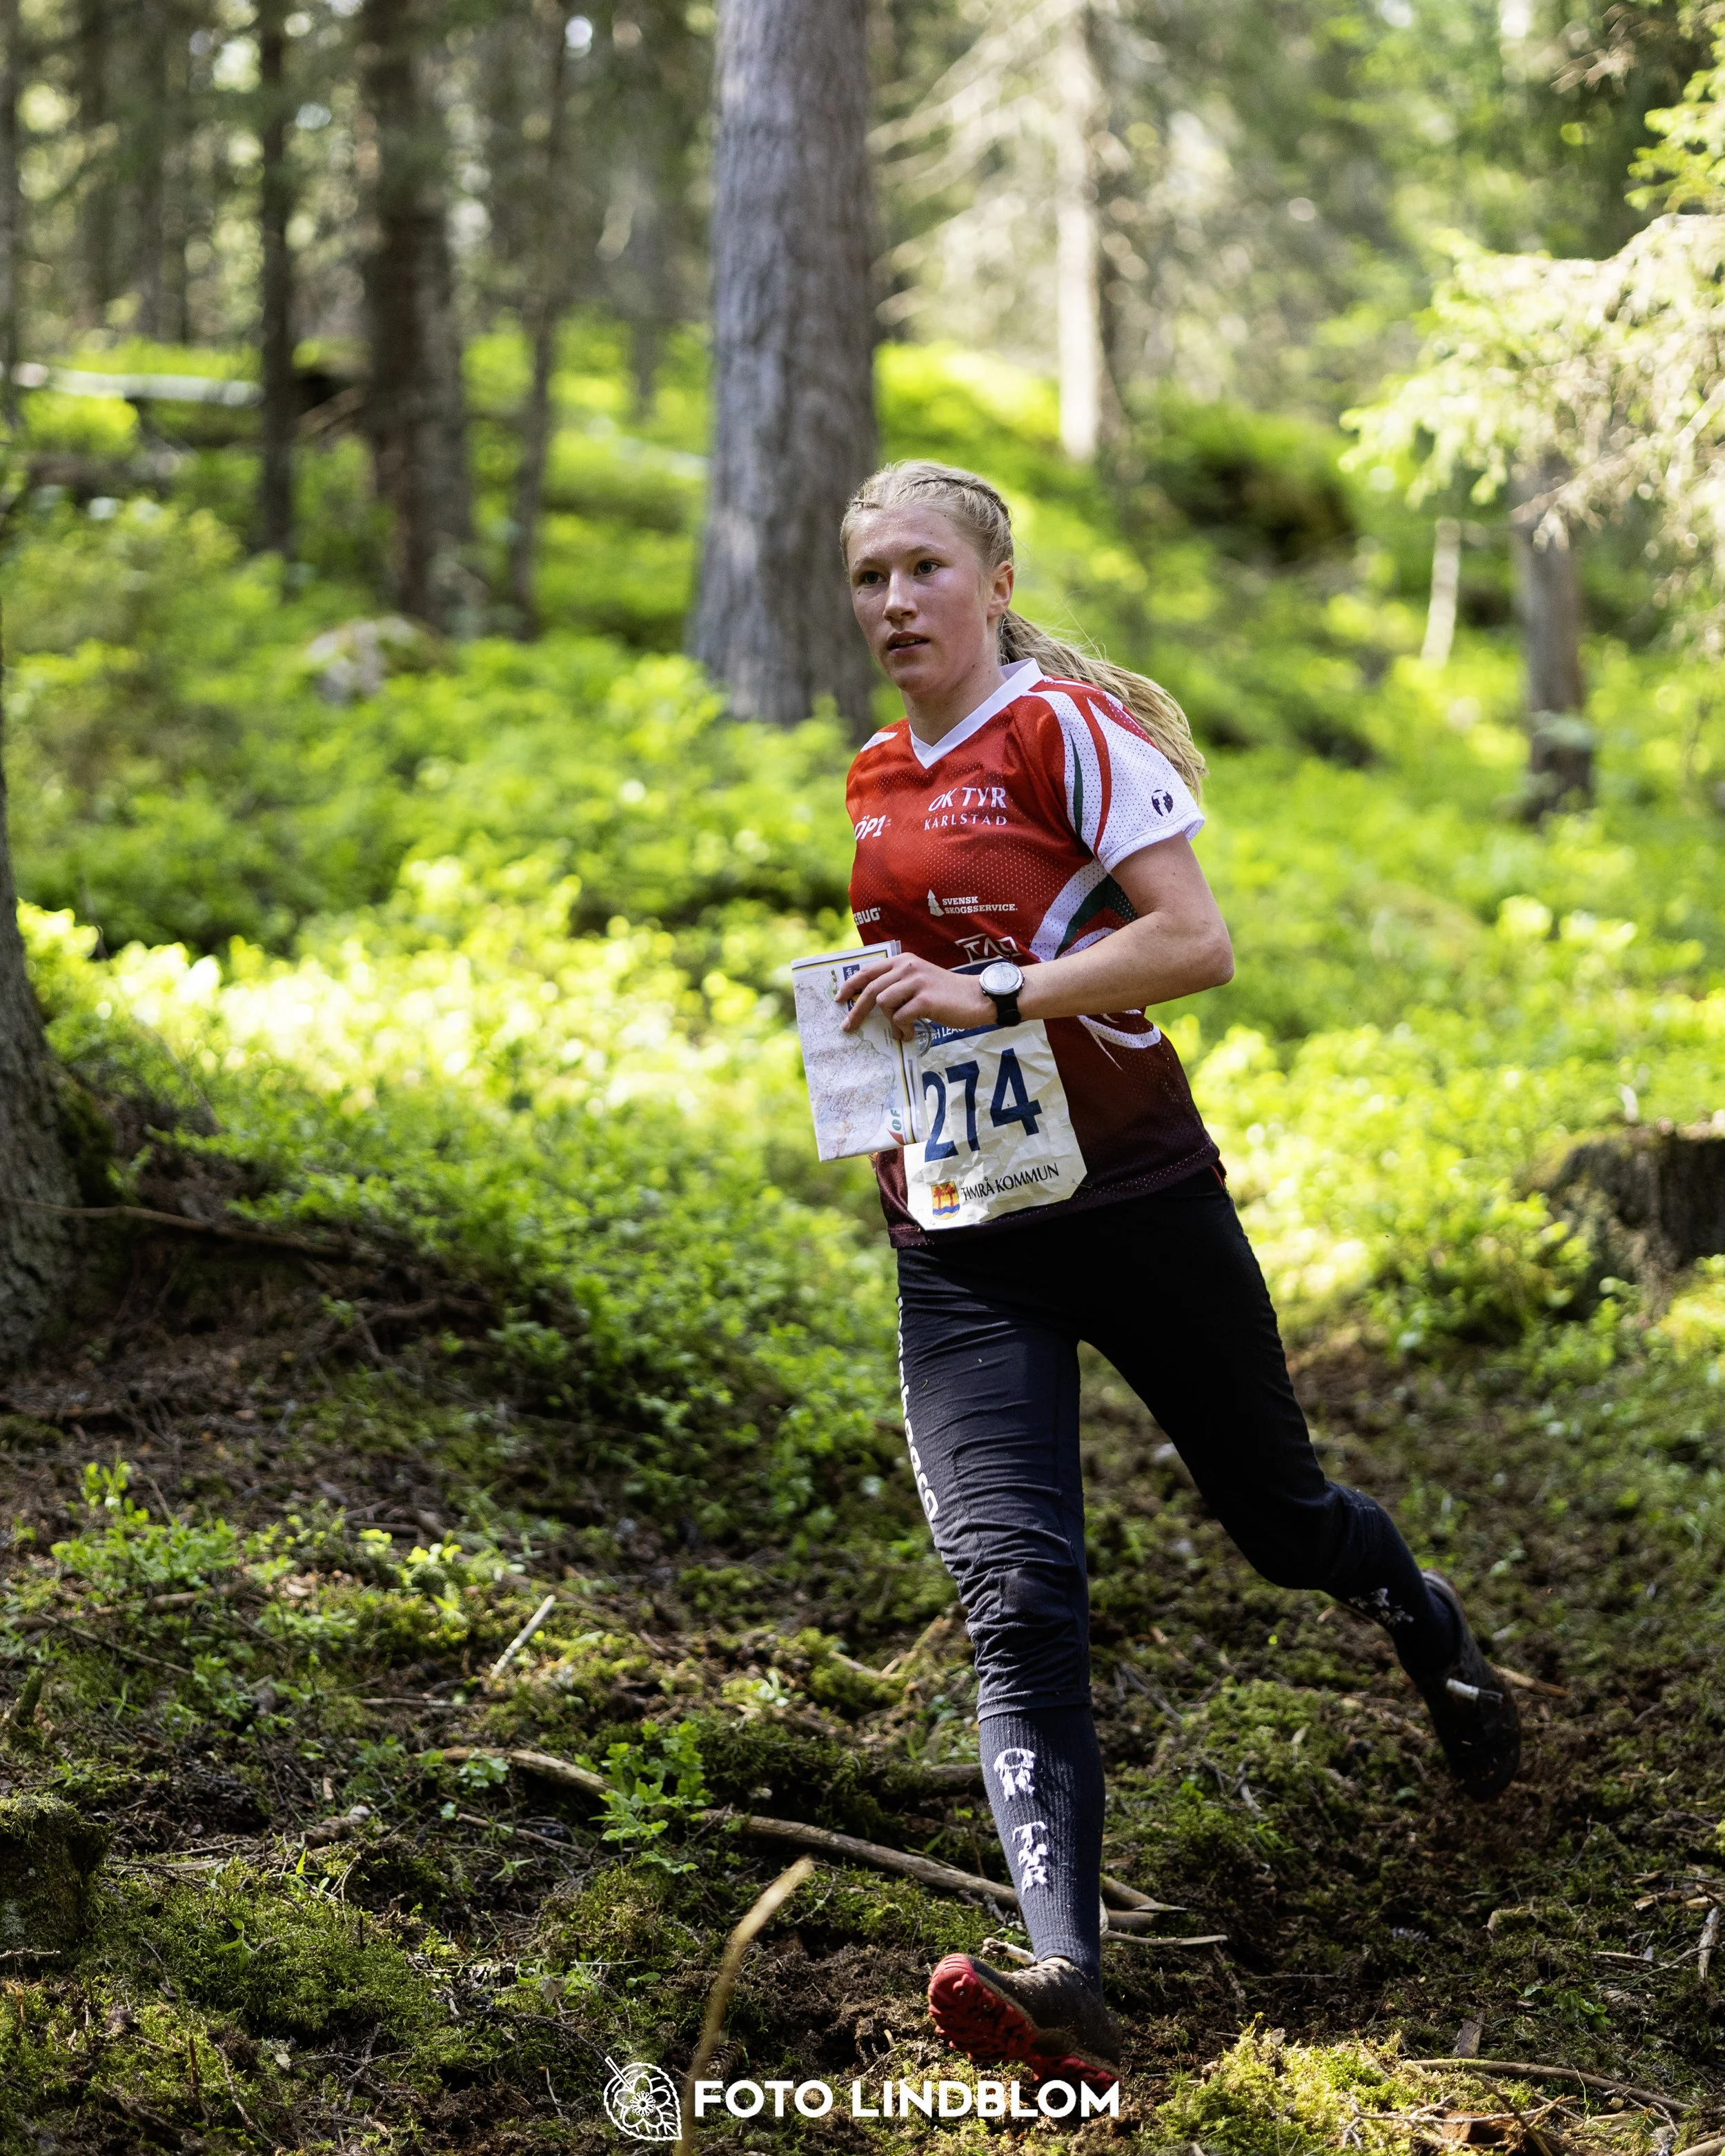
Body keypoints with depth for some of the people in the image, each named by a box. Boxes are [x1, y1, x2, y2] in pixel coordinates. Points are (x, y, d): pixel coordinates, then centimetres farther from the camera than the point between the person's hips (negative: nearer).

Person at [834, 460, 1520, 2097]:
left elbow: (1196, 941, -16)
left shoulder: (1068, 728, -7)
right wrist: (882, 1007, 13)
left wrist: (990, 994, -22)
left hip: (1131, 1195, -4)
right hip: (957, 1240, 4)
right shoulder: (876, 780, 13)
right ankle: (1062, 1978, -25)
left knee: (1274, 1513, 14)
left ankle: (1430, 1630, 50)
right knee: (1014, 1597, -14)